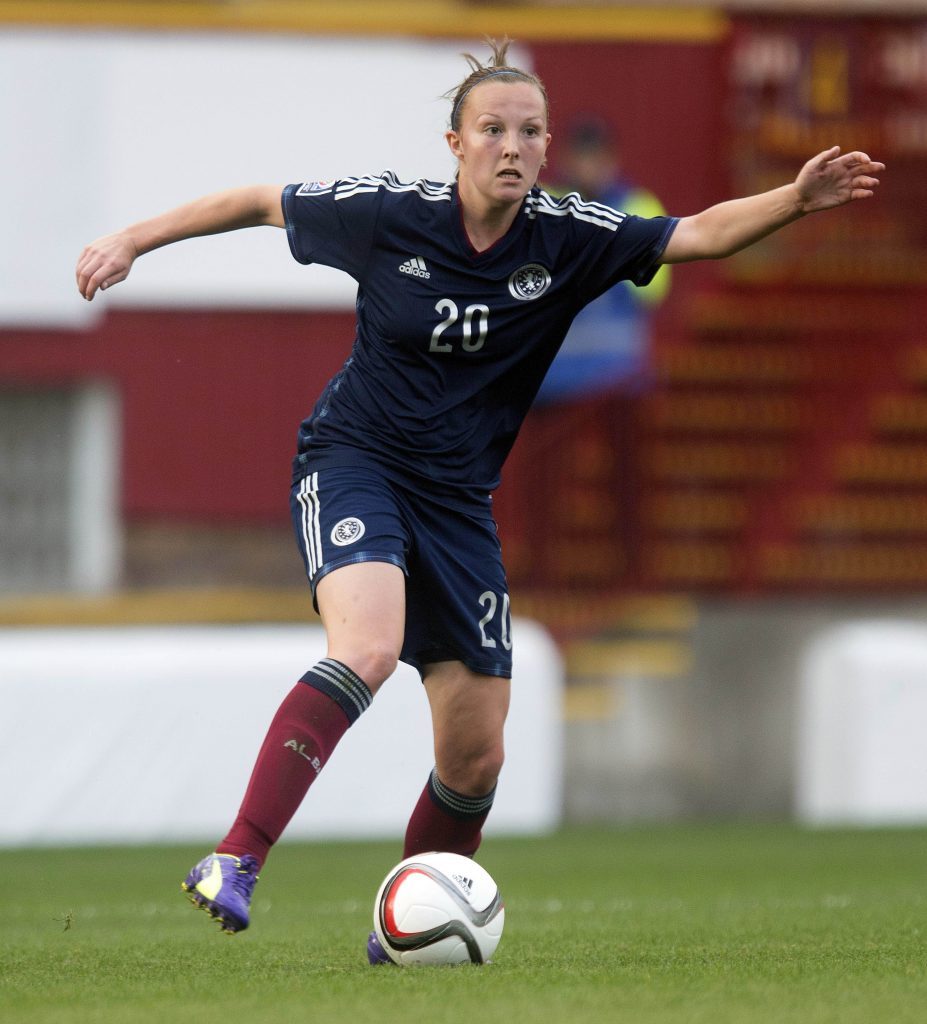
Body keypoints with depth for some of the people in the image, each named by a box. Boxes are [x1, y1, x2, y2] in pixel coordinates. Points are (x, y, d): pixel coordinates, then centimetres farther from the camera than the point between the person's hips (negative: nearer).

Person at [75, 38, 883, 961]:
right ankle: (234, 865, -37)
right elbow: (258, 203, 3)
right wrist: (133, 241, 3)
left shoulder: (567, 240, -5)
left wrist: (795, 200, -26)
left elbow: (700, 234, -10)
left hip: (457, 501, 4)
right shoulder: (388, 216, -11)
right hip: (353, 463, -4)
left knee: (475, 756, 2)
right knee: (368, 648, -34)